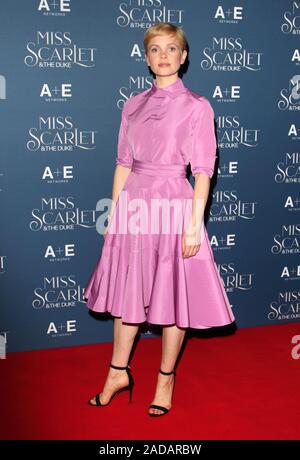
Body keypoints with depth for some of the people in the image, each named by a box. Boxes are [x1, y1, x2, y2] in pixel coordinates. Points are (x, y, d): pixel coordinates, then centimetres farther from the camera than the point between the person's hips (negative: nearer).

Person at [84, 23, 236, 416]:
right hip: (133, 204, 4)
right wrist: (114, 213, 8)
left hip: (173, 203, -4)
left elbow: (202, 171, -7)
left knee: (172, 293, 5)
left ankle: (166, 379, 23)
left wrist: (194, 225, -13)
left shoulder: (197, 107, -3)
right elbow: (124, 163, 11)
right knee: (128, 292, 13)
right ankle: (118, 373, 29)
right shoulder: (134, 105, 10)